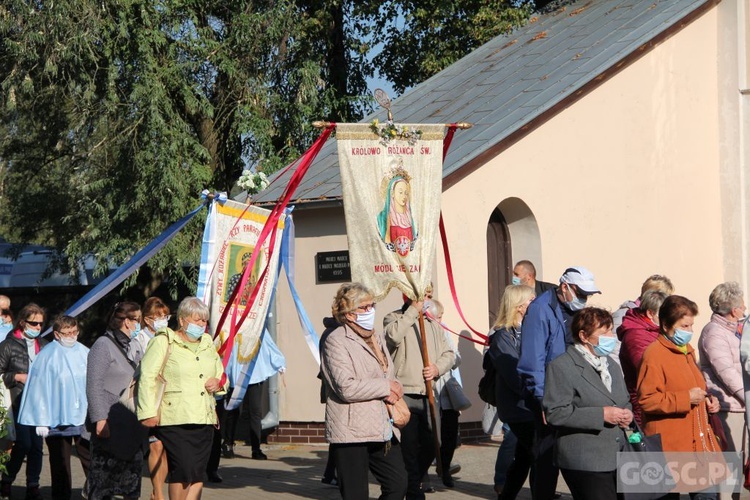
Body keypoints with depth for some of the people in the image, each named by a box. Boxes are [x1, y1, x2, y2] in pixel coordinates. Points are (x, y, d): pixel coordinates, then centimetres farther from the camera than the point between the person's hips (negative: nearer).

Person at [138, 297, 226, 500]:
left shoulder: (208, 343, 21)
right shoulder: (164, 342, 1)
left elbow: (221, 375, 33)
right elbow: (147, 377, -8)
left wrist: (219, 383, 8)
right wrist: (149, 412, -17)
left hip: (204, 420, 6)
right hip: (175, 421, -6)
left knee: (198, 474, 1)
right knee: (183, 470, -13)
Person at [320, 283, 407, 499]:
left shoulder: (377, 337, 17)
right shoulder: (336, 341, -10)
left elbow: (390, 375, 27)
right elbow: (346, 388, -21)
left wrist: (393, 392, 2)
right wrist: (386, 387, -12)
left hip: (382, 430, 8)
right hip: (350, 432, -8)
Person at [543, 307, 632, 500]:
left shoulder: (611, 366, 19)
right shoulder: (562, 367, -8)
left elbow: (625, 401, 29)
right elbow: (556, 413, -17)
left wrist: (627, 413, 4)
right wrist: (601, 415, -19)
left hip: (617, 460, 8)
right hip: (585, 463, -8)